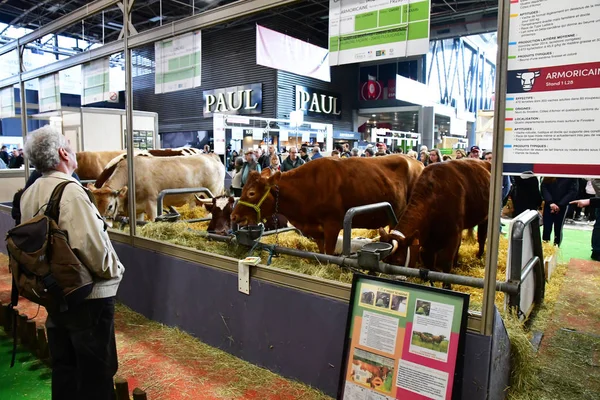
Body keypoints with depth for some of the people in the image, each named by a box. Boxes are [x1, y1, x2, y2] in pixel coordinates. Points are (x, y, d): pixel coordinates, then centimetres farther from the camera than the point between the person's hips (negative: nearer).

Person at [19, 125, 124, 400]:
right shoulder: (70, 190, -22)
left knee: (63, 366, 21)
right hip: (88, 295, -8)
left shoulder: (29, 194, 4)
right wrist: (112, 271, -11)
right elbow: (91, 244, -28)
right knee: (95, 372, 7)